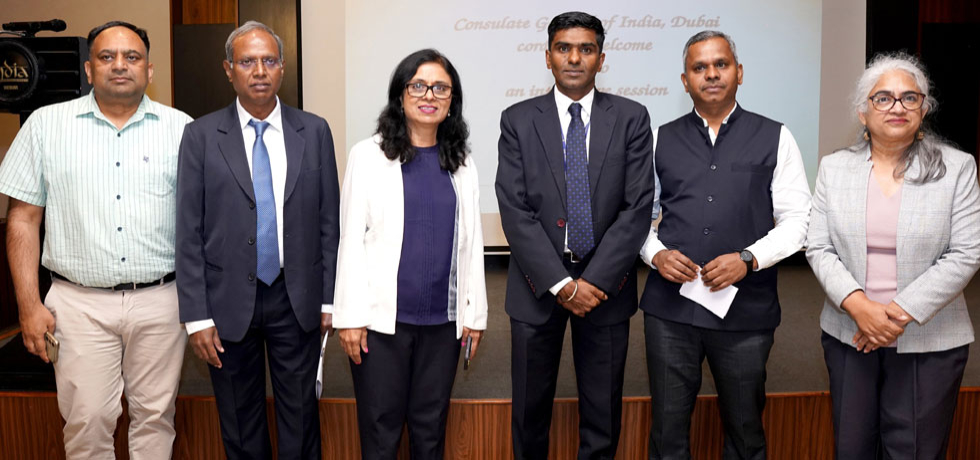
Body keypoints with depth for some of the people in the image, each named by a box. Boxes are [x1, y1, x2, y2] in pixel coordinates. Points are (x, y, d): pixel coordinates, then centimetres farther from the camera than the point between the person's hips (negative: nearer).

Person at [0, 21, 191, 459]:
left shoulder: (180, 128, 4)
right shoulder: (46, 124, 4)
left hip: (160, 302, 1)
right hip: (79, 303, 0)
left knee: (155, 417, 10)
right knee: (87, 422, 4)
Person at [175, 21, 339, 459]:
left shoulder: (314, 131, 1)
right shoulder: (201, 135, -3)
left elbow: (328, 222, 4)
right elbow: (189, 233, -4)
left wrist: (329, 298, 3)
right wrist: (196, 316, -7)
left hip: (297, 299, 1)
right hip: (229, 301, 0)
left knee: (300, 420, 12)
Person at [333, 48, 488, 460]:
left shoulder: (461, 163, 9)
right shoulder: (369, 156, -1)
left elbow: (471, 243, 10)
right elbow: (351, 240, -3)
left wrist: (475, 312, 9)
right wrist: (351, 315, -8)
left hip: (443, 319, 3)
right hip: (382, 317, -3)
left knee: (431, 425, 12)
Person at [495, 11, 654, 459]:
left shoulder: (631, 118, 1)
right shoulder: (518, 120, 0)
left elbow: (637, 207, -6)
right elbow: (515, 211, -7)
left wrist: (594, 281, -13)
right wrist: (561, 284, -14)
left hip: (606, 284, 0)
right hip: (538, 283, 0)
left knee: (603, 411, 12)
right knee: (530, 407, 12)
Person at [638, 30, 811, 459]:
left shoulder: (774, 138, 4)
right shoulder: (661, 139, 9)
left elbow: (797, 219, 1)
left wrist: (748, 259, -14)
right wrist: (656, 254, -7)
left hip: (746, 310, -1)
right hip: (670, 306, 1)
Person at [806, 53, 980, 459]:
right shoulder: (834, 167, 5)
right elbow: (818, 248, 1)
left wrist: (902, 312, -14)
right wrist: (858, 305, -14)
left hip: (928, 341, -2)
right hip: (849, 334, 2)